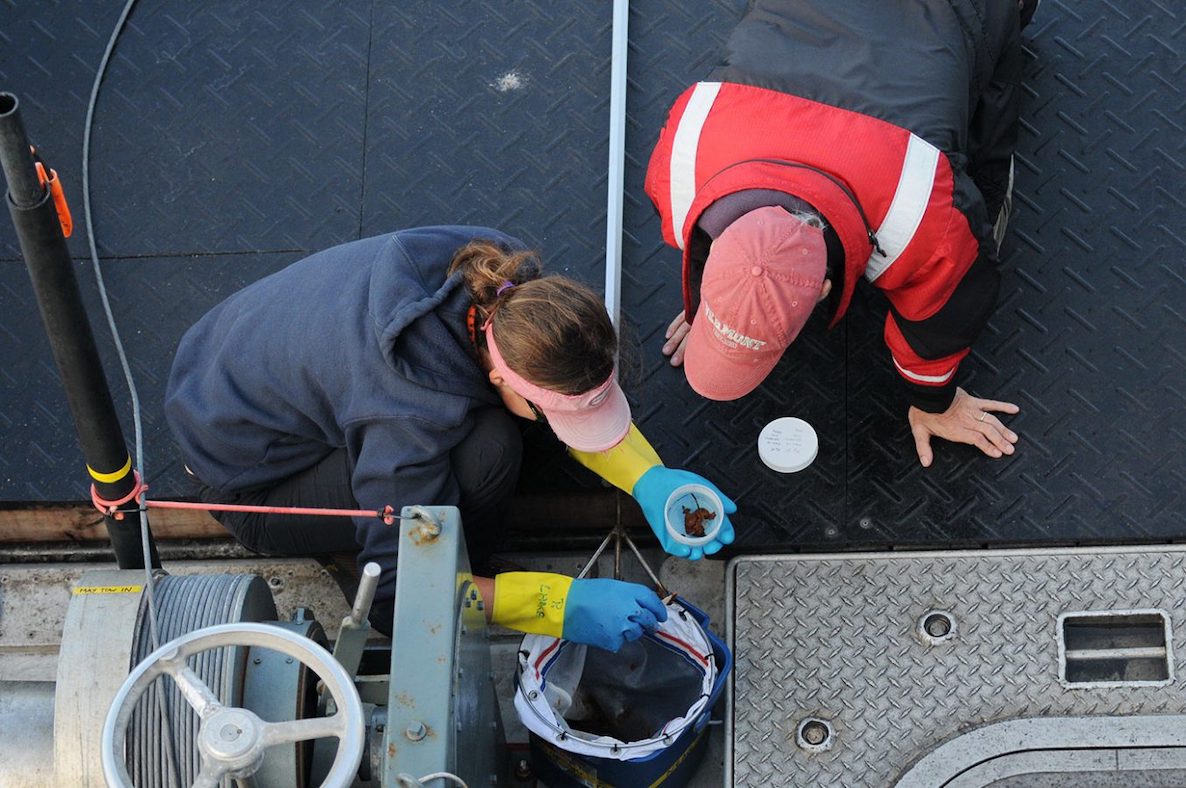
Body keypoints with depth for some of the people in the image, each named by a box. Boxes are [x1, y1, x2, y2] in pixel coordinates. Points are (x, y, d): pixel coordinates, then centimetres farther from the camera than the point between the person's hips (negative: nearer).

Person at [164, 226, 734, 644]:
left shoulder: (506, 283, -20)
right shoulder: (417, 415, -39)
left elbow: (582, 393, -2)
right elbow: (395, 596, -32)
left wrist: (649, 478, -18)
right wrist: (565, 603, -32)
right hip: (250, 480, -7)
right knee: (488, 449, -29)